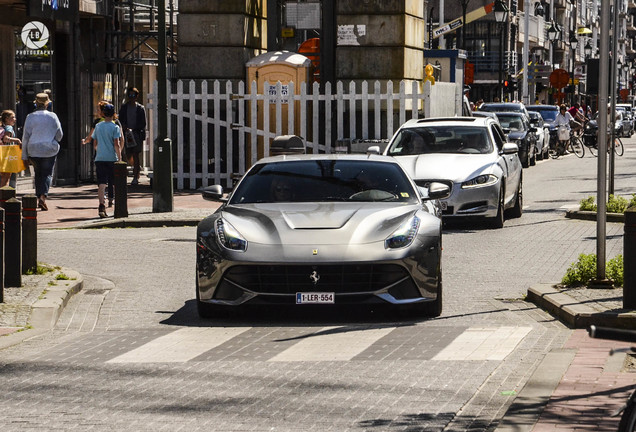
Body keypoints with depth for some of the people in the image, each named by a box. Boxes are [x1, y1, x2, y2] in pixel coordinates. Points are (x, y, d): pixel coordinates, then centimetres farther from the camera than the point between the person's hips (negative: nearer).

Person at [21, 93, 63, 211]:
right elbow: (59, 135, 1)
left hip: (34, 150, 1)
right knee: (47, 174, 3)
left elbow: (25, 137, -3)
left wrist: (24, 155, 3)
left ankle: (39, 197, 14)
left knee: (38, 174, 14)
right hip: (50, 150, -1)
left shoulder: (30, 117, -4)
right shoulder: (52, 116, -5)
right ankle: (43, 196, -17)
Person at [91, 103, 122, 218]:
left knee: (101, 183, -4)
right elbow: (116, 145, -9)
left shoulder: (98, 126, 8)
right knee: (114, 183, 11)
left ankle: (101, 205, -18)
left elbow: (95, 142, 15)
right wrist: (119, 158, -4)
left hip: (99, 158, 3)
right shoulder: (115, 127, -5)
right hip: (112, 158, -3)